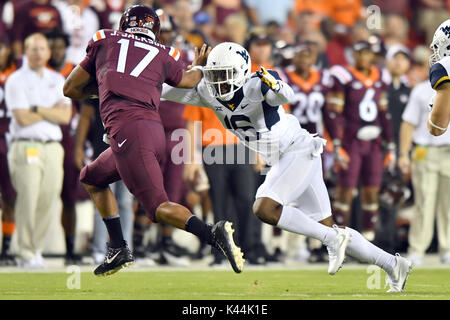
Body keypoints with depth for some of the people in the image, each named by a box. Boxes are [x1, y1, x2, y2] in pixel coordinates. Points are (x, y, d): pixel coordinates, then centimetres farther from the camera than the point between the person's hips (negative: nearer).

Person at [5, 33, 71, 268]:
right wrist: (53, 111, -1)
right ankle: (27, 255, -7)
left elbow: (65, 116, 4)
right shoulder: (16, 80, 1)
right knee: (27, 200, -10)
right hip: (26, 147, -5)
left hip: (53, 147, 5)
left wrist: (38, 109, -7)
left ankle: (36, 249, 14)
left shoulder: (57, 80, 16)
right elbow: (23, 118, -10)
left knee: (48, 202, 2)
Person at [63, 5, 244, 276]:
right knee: (92, 178, 26)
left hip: (127, 129, -5)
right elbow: (188, 80, 43)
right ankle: (118, 250, 18)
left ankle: (213, 234, -32)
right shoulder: (164, 56, 22)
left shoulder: (104, 42, 18)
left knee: (158, 206, -9)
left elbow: (71, 89, 25)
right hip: (155, 130, 5)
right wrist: (199, 65, 64)